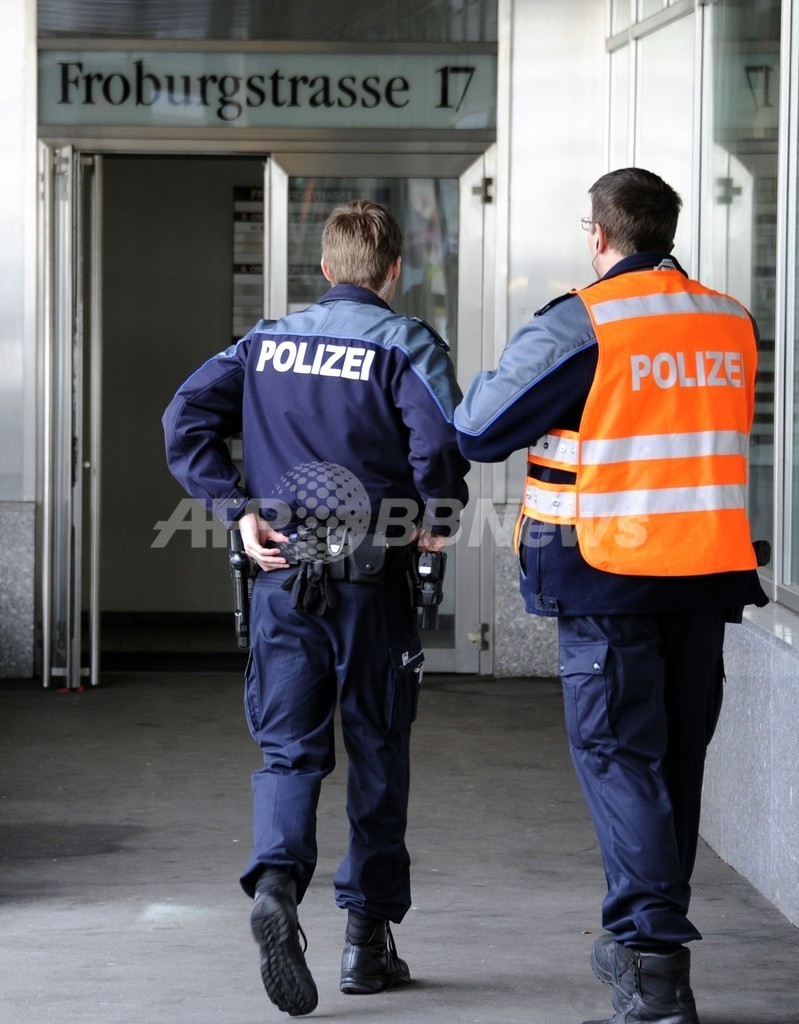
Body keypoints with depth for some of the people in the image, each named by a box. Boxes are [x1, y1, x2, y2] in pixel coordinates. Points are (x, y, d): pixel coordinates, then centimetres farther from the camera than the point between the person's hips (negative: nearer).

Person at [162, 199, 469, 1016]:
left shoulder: (267, 341, 9)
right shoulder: (405, 344, -4)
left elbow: (186, 420, 1)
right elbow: (440, 440, -19)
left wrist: (240, 509, 0)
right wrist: (438, 519, -3)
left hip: (281, 573, 3)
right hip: (371, 579, -2)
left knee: (289, 747, 4)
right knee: (377, 751, 9)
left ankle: (276, 880, -24)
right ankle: (368, 935, 14)